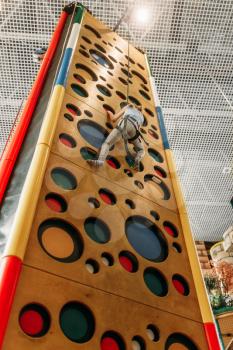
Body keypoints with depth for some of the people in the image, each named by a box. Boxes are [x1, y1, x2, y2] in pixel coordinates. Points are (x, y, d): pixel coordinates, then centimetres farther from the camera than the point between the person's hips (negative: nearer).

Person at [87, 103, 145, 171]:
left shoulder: (128, 107, 34)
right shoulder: (141, 116, 41)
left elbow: (113, 119, 26)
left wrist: (110, 113, 45)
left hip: (124, 123, -2)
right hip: (134, 128, 2)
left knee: (107, 143, -5)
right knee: (141, 150, 21)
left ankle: (100, 160, -33)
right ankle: (137, 159, -13)